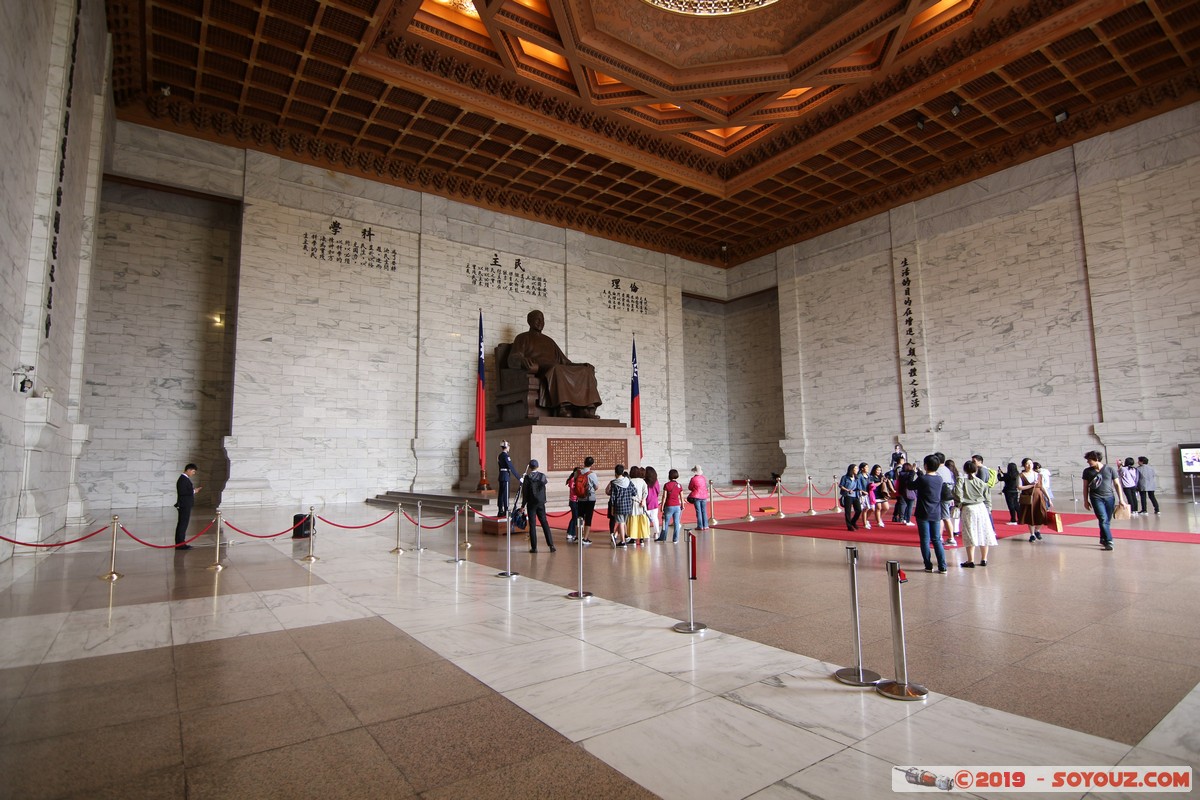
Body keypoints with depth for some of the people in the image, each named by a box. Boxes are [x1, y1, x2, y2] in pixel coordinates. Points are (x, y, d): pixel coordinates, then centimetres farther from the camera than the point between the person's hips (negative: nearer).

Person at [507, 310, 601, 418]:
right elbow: (513, 359, -1)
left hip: (557, 370, 6)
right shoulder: (523, 338, 16)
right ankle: (563, 408, -50)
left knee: (586, 371, -17)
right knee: (557, 369, -39)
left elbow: (565, 361, 28)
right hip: (538, 373, -5)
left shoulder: (549, 340, 33)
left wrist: (583, 365, 10)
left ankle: (587, 409, -34)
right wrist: (524, 361, -27)